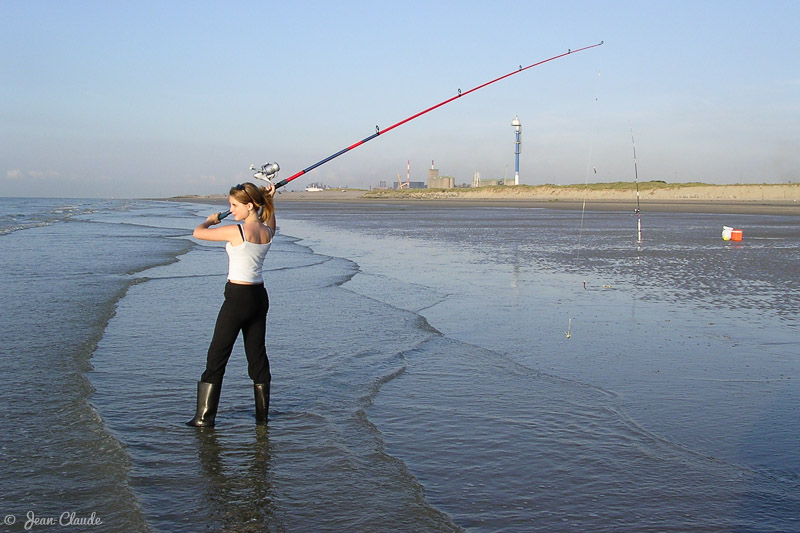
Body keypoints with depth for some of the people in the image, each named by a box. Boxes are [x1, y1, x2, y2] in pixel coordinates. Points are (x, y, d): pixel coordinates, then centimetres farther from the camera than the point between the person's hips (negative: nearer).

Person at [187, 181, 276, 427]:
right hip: (259, 296, 7)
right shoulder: (268, 231, 3)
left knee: (217, 356, 2)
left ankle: (205, 416, 7)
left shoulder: (236, 231, -17)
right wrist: (268, 198, 19)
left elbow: (198, 232, -8)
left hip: (238, 297, -7)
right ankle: (262, 415, 17)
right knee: (257, 354, 13)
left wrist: (211, 220, 11)